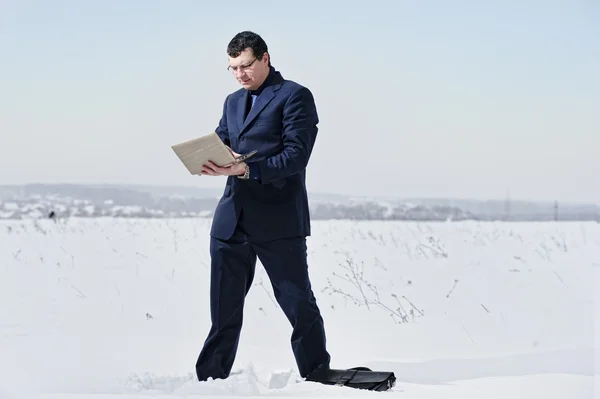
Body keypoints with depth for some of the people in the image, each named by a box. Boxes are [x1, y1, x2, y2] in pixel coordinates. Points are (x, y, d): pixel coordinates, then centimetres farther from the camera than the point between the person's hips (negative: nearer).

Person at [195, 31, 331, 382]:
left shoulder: (295, 96, -3)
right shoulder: (233, 102, 21)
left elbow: (296, 156, -13)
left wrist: (245, 169, -23)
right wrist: (210, 161, -8)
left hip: (279, 221, -6)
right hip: (231, 219, 6)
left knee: (300, 305, 1)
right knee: (224, 310, 9)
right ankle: (210, 382, 16)